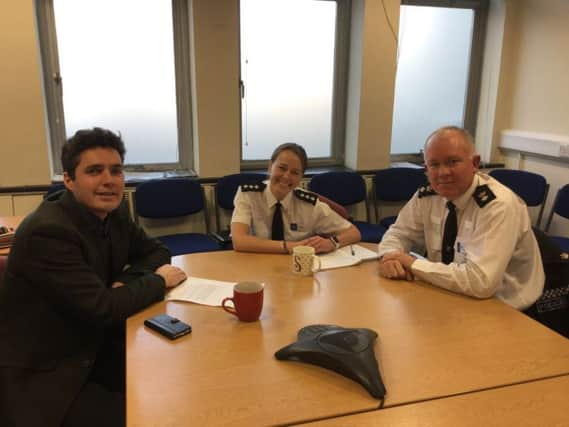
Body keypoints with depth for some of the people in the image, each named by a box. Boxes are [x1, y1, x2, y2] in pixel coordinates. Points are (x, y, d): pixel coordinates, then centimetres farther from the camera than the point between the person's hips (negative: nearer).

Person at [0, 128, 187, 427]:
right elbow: (102, 308, -28)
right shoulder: (47, 231, -26)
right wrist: (158, 280, -12)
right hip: (42, 375, -7)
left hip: (92, 347, 7)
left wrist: (128, 282, -10)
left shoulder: (113, 213, -1)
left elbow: (155, 251, 11)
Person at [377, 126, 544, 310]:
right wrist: (390, 256, -15)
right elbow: (398, 234, 7)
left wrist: (413, 264, -23)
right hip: (453, 298, 5)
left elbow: (480, 282, -30)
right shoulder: (428, 195, -5)